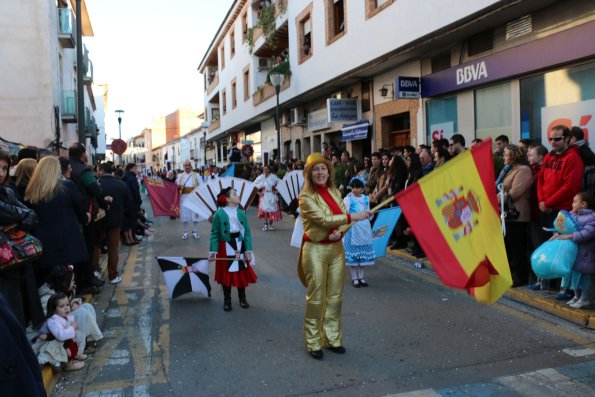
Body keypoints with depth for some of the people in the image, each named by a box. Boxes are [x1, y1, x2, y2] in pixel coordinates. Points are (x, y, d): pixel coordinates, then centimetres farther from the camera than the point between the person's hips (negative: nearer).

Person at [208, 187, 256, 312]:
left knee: (242, 273, 11)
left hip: (240, 248, 3)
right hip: (225, 249, -3)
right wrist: (213, 251, -11)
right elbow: (215, 234, -7)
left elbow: (247, 233, -1)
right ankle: (227, 300, 23)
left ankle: (242, 299, 28)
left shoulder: (241, 213, -2)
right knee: (226, 274, 8)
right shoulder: (219, 214, -10)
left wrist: (248, 251, -4)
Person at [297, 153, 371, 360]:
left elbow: (343, 218, 9)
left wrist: (339, 231, -13)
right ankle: (313, 342, 15)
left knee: (335, 296, 12)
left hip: (337, 248, 6)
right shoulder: (306, 197, -10)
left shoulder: (335, 192, 8)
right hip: (316, 249, -5)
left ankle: (332, 338, 26)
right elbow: (324, 219, -21)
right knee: (316, 298, 1)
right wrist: (354, 216, -24)